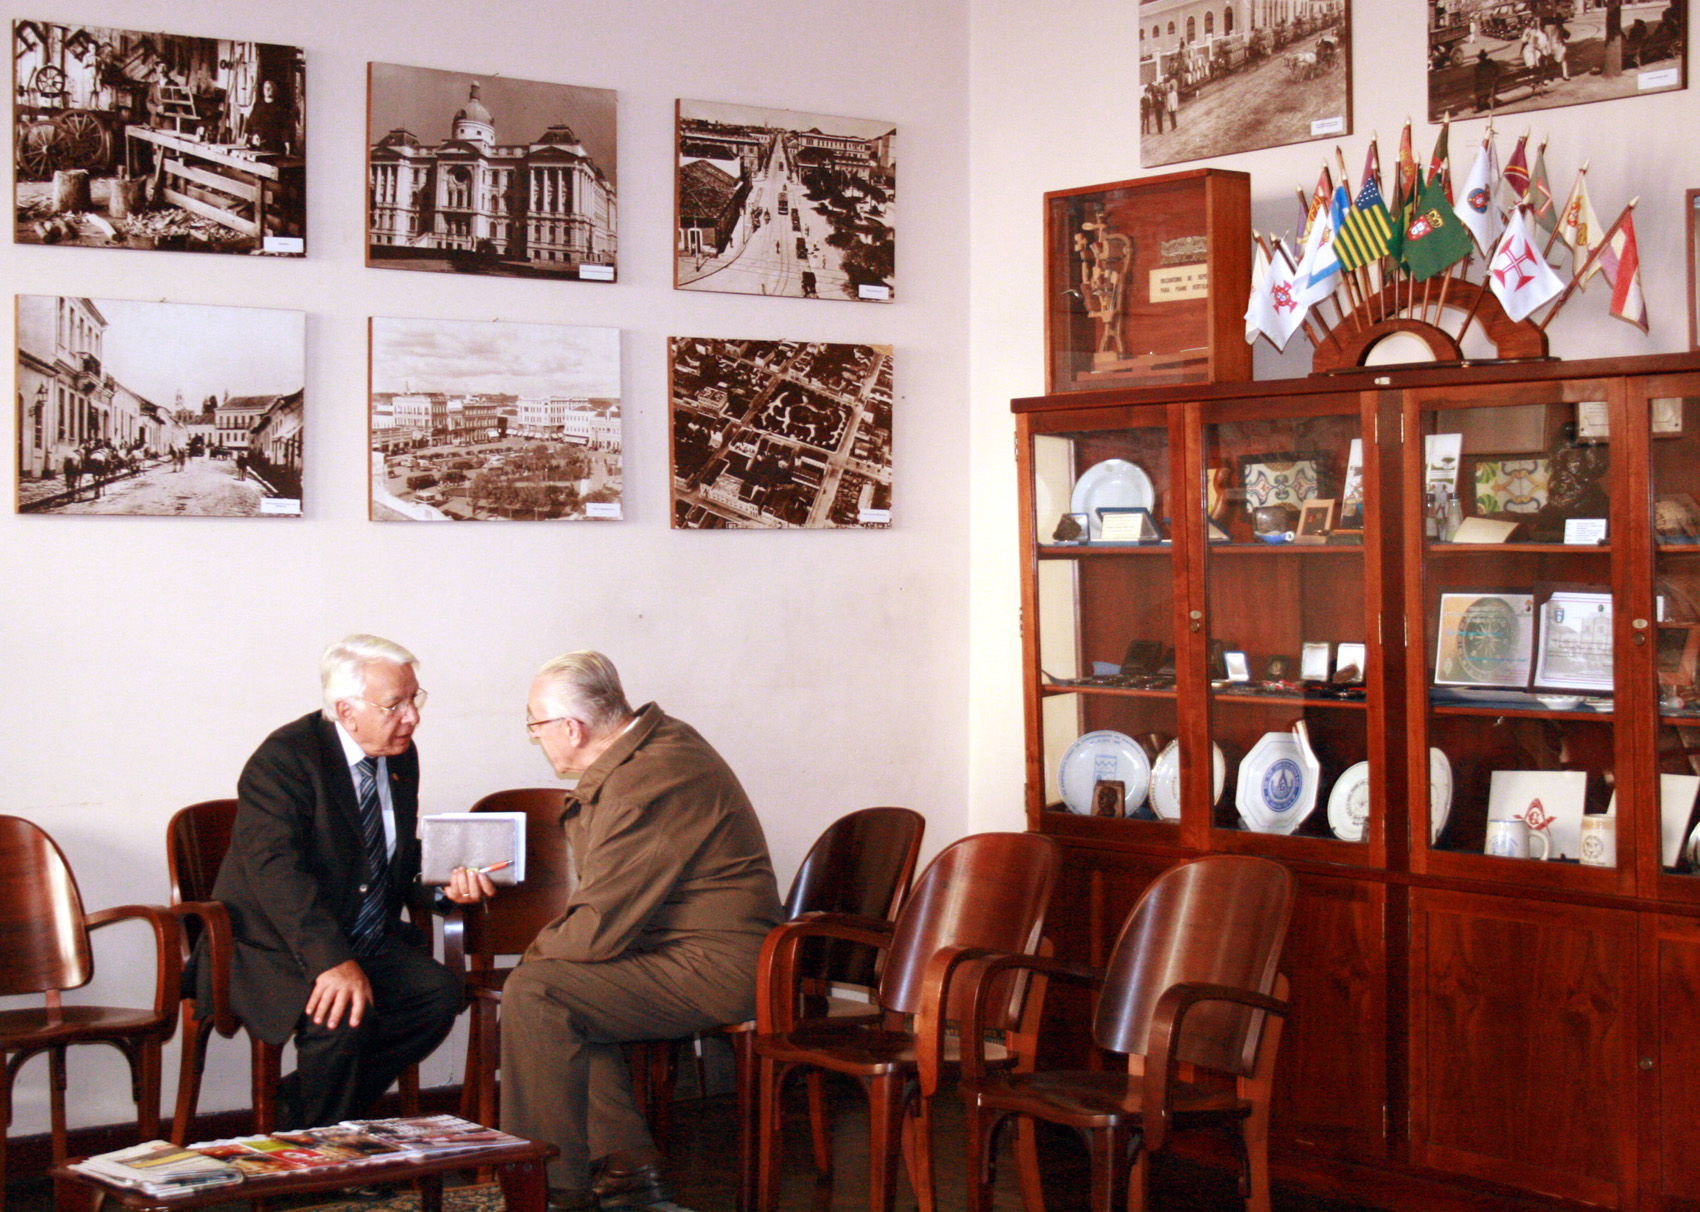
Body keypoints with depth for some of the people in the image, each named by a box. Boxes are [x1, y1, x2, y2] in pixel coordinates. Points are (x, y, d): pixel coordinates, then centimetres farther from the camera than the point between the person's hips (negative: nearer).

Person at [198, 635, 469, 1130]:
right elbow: (275, 868, -30)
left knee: (441, 991, -17)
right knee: (343, 1016, -33)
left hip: (368, 946, 8)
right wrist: (332, 961, -41)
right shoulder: (284, 759, -17)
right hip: (277, 950, -7)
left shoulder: (401, 757, 8)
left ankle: (297, 1104, -3)